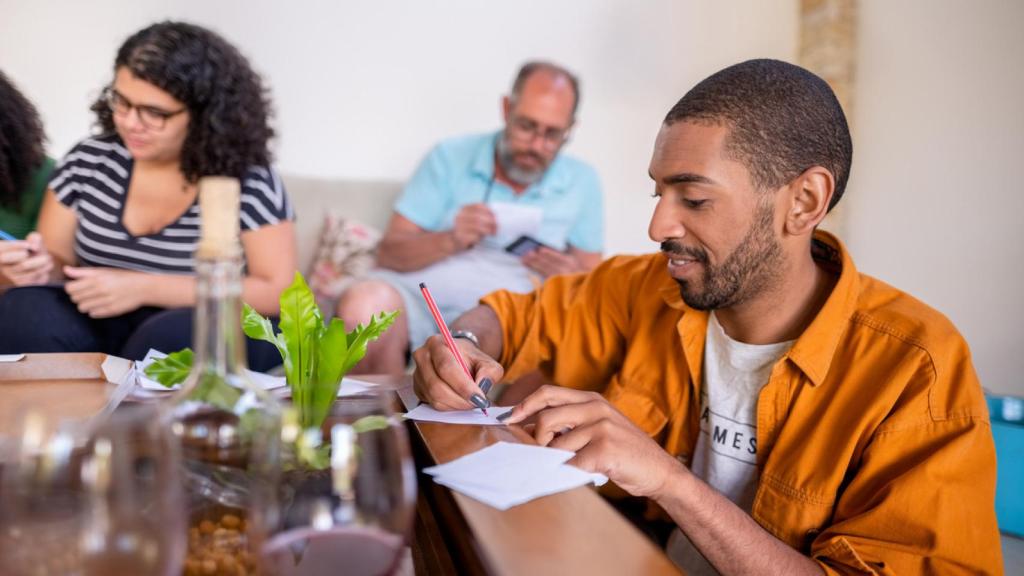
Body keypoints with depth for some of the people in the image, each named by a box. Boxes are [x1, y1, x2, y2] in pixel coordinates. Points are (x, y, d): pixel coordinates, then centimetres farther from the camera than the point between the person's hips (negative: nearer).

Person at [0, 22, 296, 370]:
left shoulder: (247, 178, -10)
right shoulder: (88, 161, 3)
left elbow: (278, 292, -15)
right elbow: (57, 262, 13)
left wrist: (144, 288, -18)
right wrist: (39, 267, -14)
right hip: (99, 331, 4)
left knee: (172, 336, -35)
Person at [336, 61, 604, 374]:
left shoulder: (582, 182, 13)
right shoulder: (451, 158, 9)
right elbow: (389, 253, 5)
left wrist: (573, 277, -7)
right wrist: (450, 241, -13)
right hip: (419, 291, 0)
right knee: (364, 304, -35)